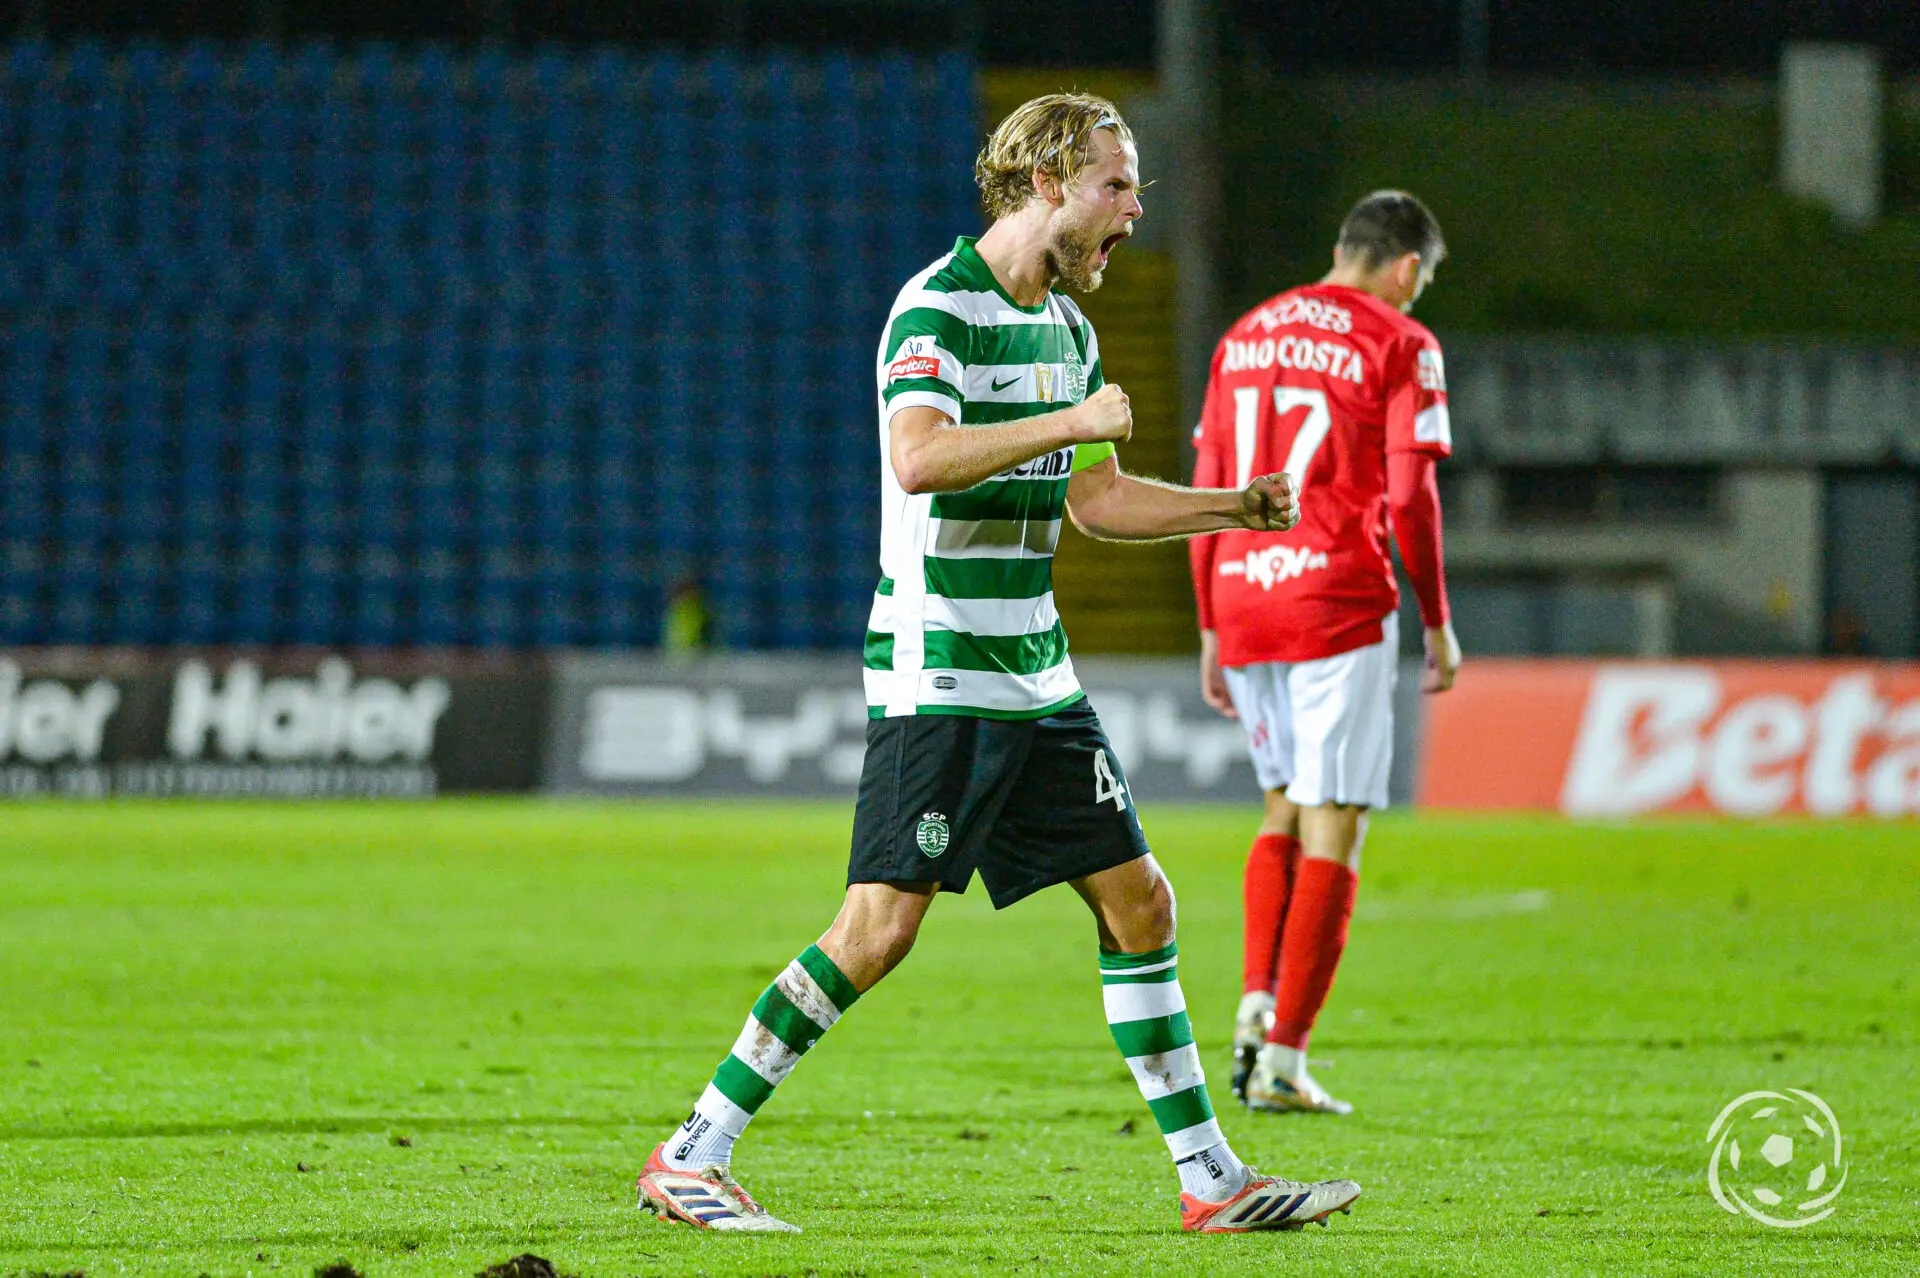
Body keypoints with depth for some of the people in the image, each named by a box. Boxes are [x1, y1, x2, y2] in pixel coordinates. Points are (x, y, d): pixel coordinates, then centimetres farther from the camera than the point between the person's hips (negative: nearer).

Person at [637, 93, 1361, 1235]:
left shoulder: (1067, 325, 15)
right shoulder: (938, 306, -13)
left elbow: (1097, 499, 25)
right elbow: (920, 457, -30)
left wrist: (1237, 506, 15)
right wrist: (1074, 421, -26)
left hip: (1036, 676, 8)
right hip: (935, 677, -8)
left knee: (1139, 903, 5)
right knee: (880, 928, -12)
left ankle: (1211, 1180, 11)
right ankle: (689, 1159, -4)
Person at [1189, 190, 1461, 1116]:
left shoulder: (1245, 337, 15)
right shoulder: (1399, 344, -2)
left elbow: (1205, 494, 13)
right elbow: (1409, 496, -9)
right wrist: (1438, 625, 0)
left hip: (1242, 602, 6)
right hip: (1339, 606, -6)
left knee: (1285, 809, 21)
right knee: (1333, 831, 0)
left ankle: (1255, 1003, 4)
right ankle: (1283, 1057, -4)